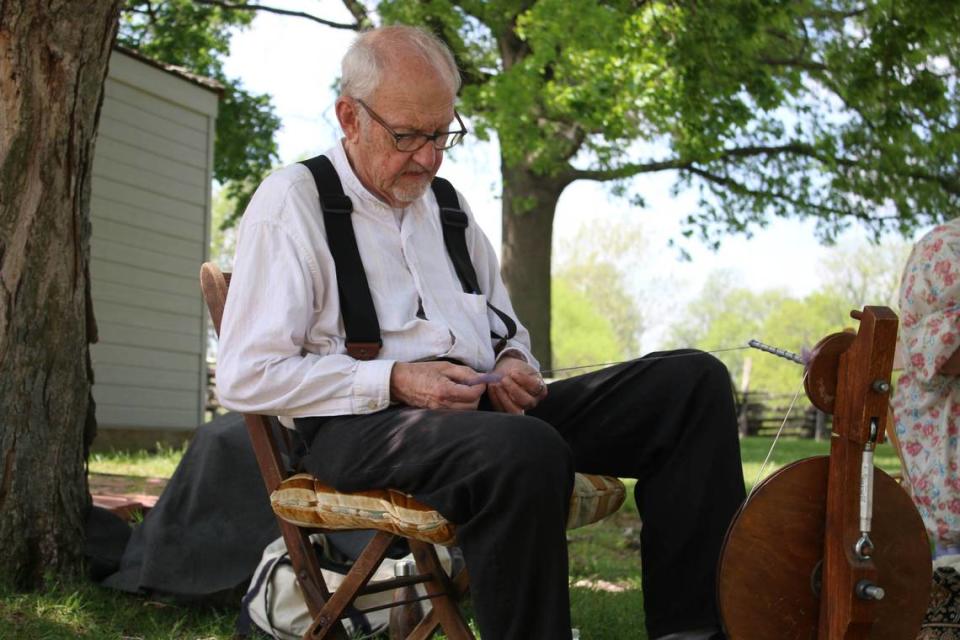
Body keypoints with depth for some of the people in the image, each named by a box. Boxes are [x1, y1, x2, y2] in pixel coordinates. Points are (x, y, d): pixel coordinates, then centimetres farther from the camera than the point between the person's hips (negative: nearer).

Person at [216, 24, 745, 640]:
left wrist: (513, 365, 5)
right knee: (527, 451, -42)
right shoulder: (294, 202, -1)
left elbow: (506, 329, 31)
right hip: (362, 425, -7)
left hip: (481, 408, 8)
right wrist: (395, 381, -17)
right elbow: (246, 376, -9)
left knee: (695, 380, -8)